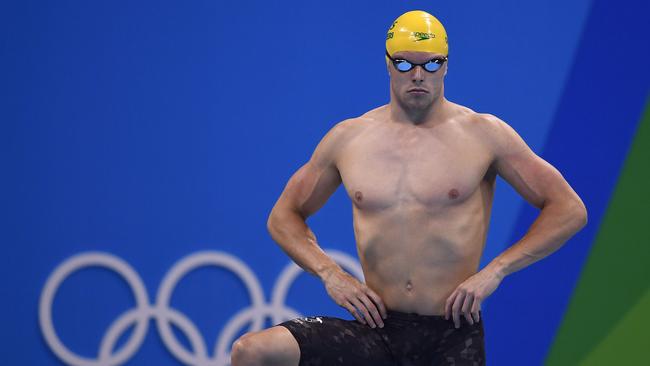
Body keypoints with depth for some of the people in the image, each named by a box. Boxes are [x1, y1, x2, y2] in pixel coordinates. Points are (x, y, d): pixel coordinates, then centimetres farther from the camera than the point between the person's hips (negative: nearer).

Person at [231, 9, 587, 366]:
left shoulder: (484, 134, 1)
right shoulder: (346, 138, 8)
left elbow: (570, 210, 2)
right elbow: (284, 217, 19)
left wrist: (495, 270, -8)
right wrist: (330, 274, 1)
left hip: (452, 336, -2)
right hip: (379, 329, 2)